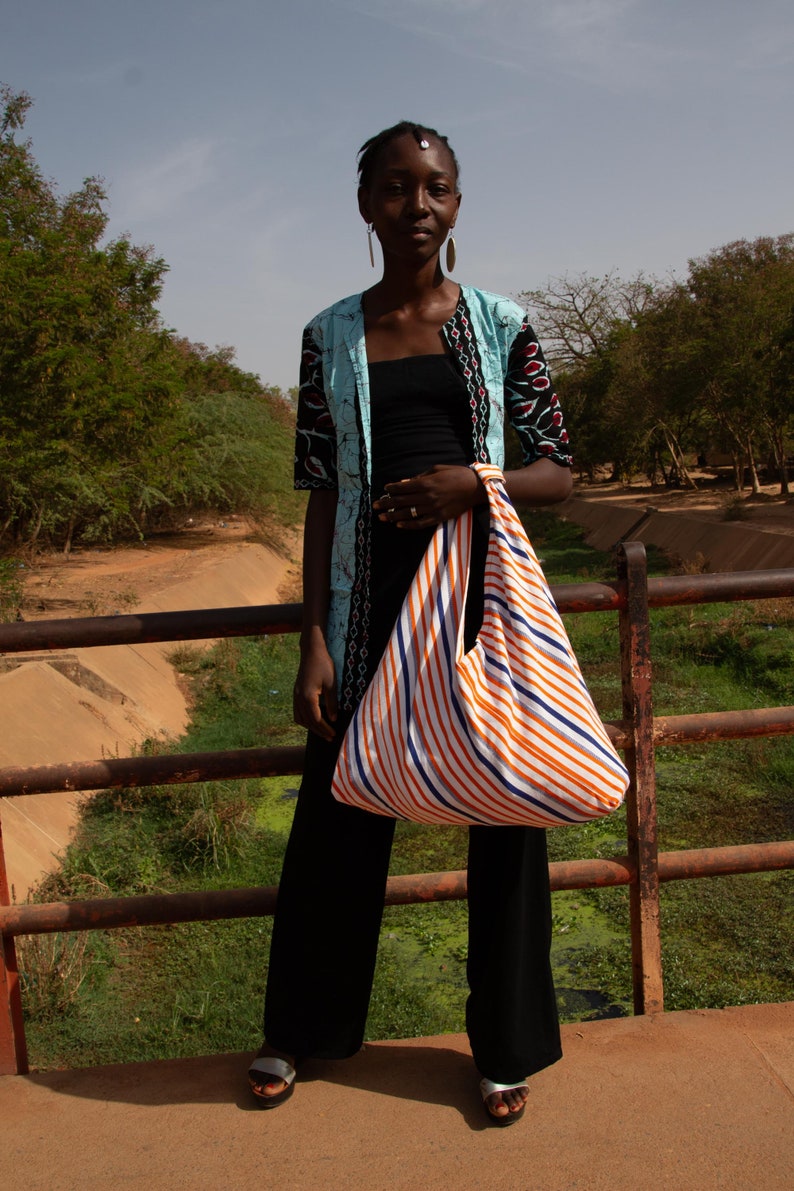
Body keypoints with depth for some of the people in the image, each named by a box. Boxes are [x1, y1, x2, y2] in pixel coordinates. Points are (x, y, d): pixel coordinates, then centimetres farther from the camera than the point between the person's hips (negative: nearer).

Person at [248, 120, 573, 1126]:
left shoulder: (500, 325, 4)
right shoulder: (331, 336, 6)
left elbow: (557, 473, 4)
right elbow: (320, 498, 3)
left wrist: (469, 484, -16)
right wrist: (313, 645, -3)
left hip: (484, 588, 0)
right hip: (371, 594, 1)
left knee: (505, 813, 7)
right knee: (338, 812, 8)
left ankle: (505, 1046, 28)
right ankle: (300, 1032, 31)